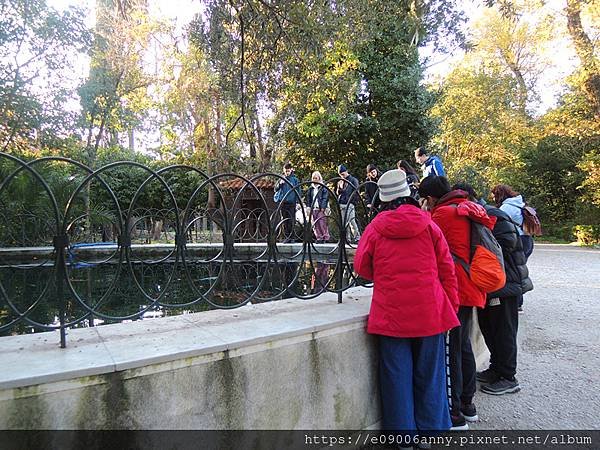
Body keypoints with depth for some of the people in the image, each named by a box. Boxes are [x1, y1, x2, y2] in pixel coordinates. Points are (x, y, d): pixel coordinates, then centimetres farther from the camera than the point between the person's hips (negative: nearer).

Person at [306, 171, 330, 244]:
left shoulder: (323, 188, 1)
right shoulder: (311, 188, 16)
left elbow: (325, 198, -5)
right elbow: (308, 198, 17)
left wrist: (323, 207, -13)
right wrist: (309, 207, 7)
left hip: (321, 208, -5)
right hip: (314, 209, 5)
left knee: (322, 224, -10)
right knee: (316, 225, 4)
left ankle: (325, 237, -3)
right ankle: (319, 238, 9)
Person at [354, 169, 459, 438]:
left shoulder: (376, 227, -3)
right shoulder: (428, 225, 0)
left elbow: (362, 267, 4)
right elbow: (446, 269, 3)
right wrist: (452, 304, 11)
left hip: (391, 312, -1)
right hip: (428, 311, 2)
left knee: (397, 375, 10)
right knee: (429, 373, 16)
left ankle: (403, 431, 21)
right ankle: (429, 428, 28)